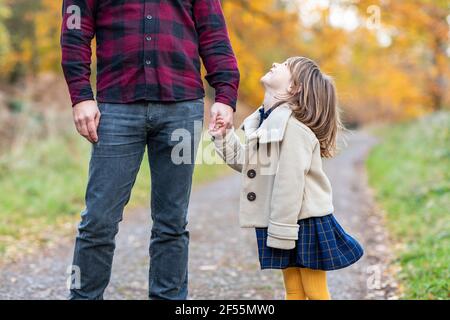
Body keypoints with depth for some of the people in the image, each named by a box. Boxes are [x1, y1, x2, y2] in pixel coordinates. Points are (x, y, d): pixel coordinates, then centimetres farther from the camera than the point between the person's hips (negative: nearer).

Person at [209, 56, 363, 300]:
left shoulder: (292, 126, -22)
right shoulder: (265, 121, 8)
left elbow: (290, 183, -24)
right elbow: (248, 162, 16)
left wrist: (282, 231, -22)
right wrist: (224, 138, 7)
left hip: (306, 223, -8)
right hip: (284, 225, 8)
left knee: (315, 292, 6)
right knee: (293, 291, 16)